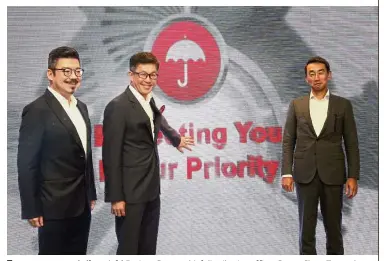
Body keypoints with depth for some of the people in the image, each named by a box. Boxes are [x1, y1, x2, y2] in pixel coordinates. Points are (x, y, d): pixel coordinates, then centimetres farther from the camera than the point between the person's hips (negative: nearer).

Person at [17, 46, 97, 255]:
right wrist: (31, 209, -14)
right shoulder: (37, 110, -14)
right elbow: (26, 164, -14)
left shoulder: (81, 107, 10)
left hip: (82, 204, 7)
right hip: (55, 206, -7)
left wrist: (91, 194, 15)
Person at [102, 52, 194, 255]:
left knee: (148, 247, 15)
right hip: (130, 192, -8)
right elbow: (111, 156, -17)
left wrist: (176, 139, 50)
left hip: (151, 190, 8)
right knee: (128, 248, 1)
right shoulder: (118, 106, -15)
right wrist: (116, 197, -17)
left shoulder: (150, 102, 9)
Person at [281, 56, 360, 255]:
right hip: (305, 174, 1)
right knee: (306, 226, 5)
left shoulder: (343, 105, 4)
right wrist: (286, 173, -4)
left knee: (333, 226, 7)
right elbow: (288, 141, 4)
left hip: (332, 174, 0)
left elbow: (351, 143, 3)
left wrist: (353, 176, -4)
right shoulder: (296, 105, 6)